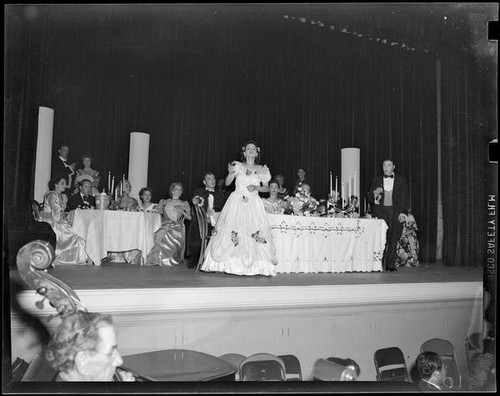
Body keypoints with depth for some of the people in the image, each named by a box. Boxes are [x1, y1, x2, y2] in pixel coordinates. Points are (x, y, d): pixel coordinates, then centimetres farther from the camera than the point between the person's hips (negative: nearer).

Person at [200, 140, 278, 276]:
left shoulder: (262, 170, 10)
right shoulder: (238, 166, 7)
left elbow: (267, 188, 11)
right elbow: (227, 183, 3)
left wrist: (256, 187, -7)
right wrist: (230, 172, -16)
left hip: (253, 203, 1)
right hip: (237, 202, -1)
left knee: (256, 232, -10)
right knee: (230, 232, -8)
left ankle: (257, 266, -5)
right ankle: (223, 264, -3)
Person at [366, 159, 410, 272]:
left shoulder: (401, 180, 13)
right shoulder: (376, 180, 16)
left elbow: (405, 198, 7)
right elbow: (369, 198, 14)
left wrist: (404, 212, -6)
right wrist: (375, 192, -7)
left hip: (396, 212, 0)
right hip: (381, 211, 0)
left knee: (393, 239, -4)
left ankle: (391, 265, 3)